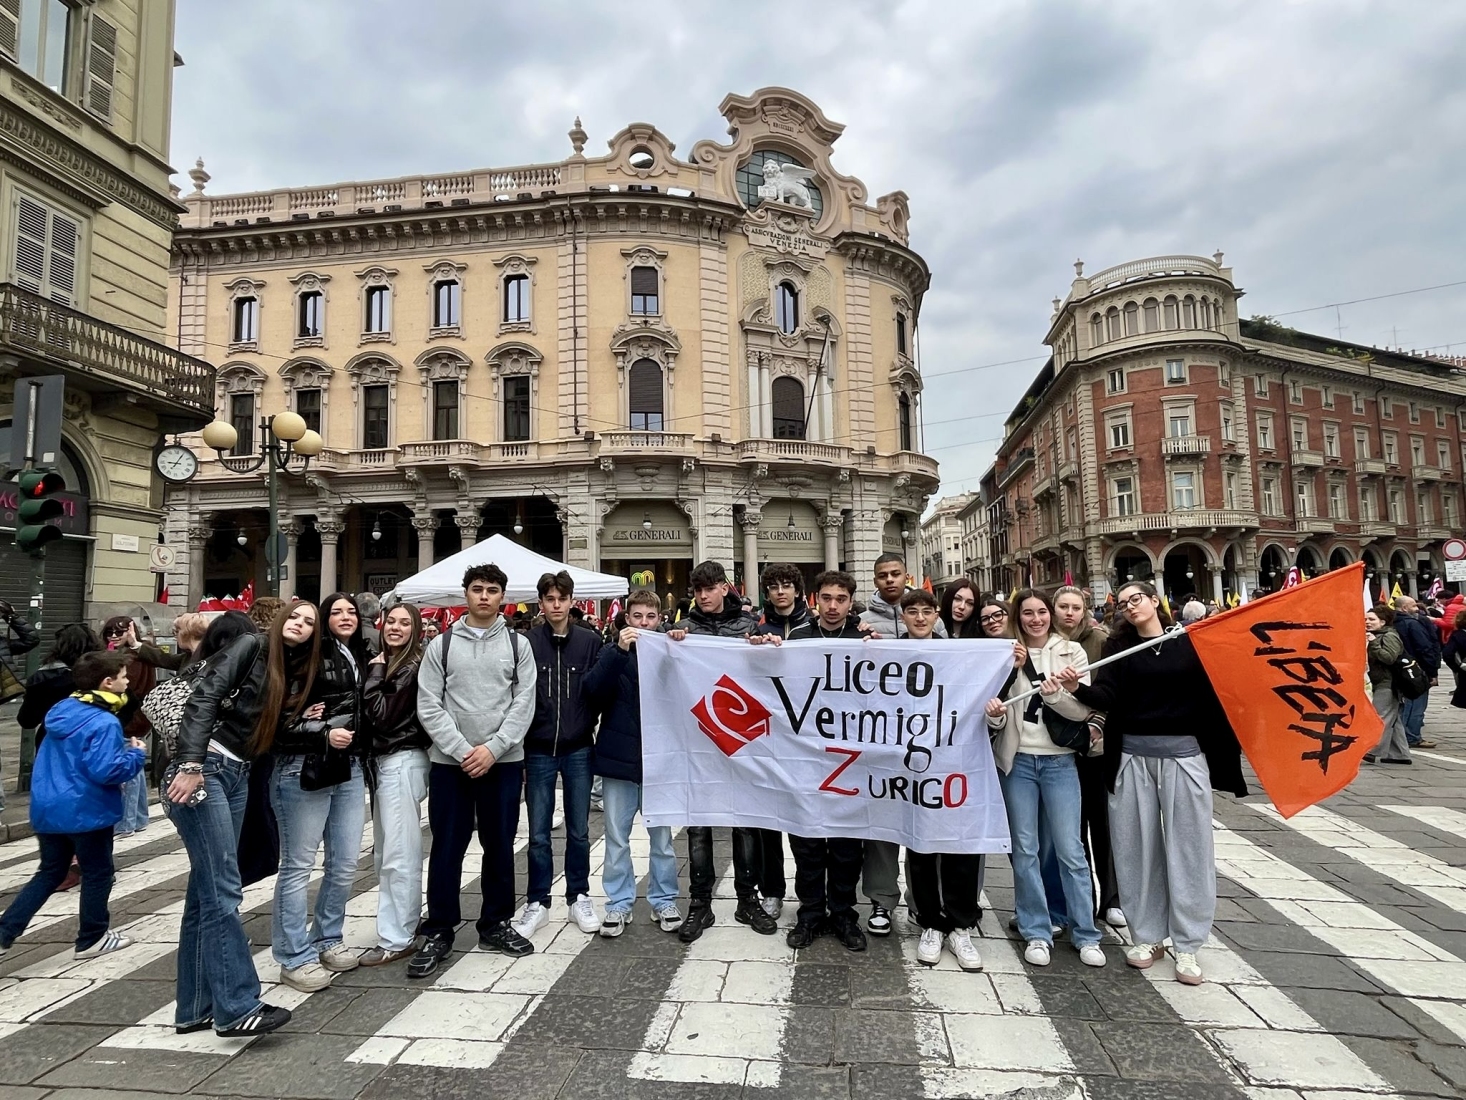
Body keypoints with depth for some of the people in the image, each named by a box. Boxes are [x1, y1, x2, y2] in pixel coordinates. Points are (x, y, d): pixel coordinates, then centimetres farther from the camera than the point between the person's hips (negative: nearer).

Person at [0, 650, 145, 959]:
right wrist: (136, 755, -12)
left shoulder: (62, 710, 7)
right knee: (97, 874, 9)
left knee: (50, 873, 22)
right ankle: (92, 938, 20)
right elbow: (105, 770, -28)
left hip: (48, 808, 8)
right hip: (85, 811, -8)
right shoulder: (104, 723, -22)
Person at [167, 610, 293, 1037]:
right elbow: (204, 698, -15)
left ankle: (196, 1008, 16)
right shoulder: (250, 645, -4)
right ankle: (237, 1007, -5)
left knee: (207, 892, 10)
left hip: (236, 776, 8)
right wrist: (191, 764, -24)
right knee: (223, 892, -9)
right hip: (203, 771, -8)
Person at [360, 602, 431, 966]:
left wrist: (374, 675, -10)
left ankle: (397, 940, 2)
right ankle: (407, 923, 27)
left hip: (402, 762, -9)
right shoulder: (385, 663, 13)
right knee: (384, 853, 15)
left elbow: (383, 715, -17)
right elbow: (371, 718, 14)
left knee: (398, 855, -5)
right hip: (383, 761, 9)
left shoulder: (412, 667, -12)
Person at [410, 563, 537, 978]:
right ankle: (439, 932, 20)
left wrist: (492, 748, -13)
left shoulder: (518, 645, 4)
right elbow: (428, 706, -3)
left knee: (500, 846, 10)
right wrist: (461, 750, -13)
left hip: (503, 762, 1)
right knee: (447, 849, 5)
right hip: (449, 762, -1)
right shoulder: (441, 645, 2)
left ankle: (495, 924, 26)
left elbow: (524, 704, -3)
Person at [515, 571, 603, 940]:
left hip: (578, 750, 1)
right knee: (539, 834, 8)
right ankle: (538, 903, 24)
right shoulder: (527, 642, -4)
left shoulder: (589, 641, 0)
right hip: (538, 751, -1)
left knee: (578, 831, 11)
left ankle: (578, 898, 27)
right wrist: (518, 747, -4)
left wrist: (589, 728, -4)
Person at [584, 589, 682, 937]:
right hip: (618, 756, 0)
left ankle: (663, 901, 24)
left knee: (662, 836, 9)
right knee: (617, 837, 8)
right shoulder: (612, 651, 3)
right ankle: (619, 903, 22)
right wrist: (619, 651, -24)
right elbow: (593, 690, -13)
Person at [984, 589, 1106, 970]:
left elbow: (1083, 710, -4)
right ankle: (1036, 933, 17)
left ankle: (1086, 934, 17)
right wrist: (994, 716, -18)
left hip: (1059, 761, -1)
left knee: (1070, 849, 3)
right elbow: (998, 721, 5)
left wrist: (1055, 694, -21)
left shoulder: (1071, 652, 2)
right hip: (1017, 761, 1)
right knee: (1025, 849, 6)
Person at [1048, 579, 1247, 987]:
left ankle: (1187, 944, 16)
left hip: (1184, 754, -1)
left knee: (1187, 846, 4)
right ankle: (1146, 936, 21)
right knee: (1137, 846, 7)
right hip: (1132, 756, 1)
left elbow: (1213, 692, 1)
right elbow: (1107, 697, -10)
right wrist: (1078, 689, -28)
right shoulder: (1119, 647, 4)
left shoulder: (1192, 641, 4)